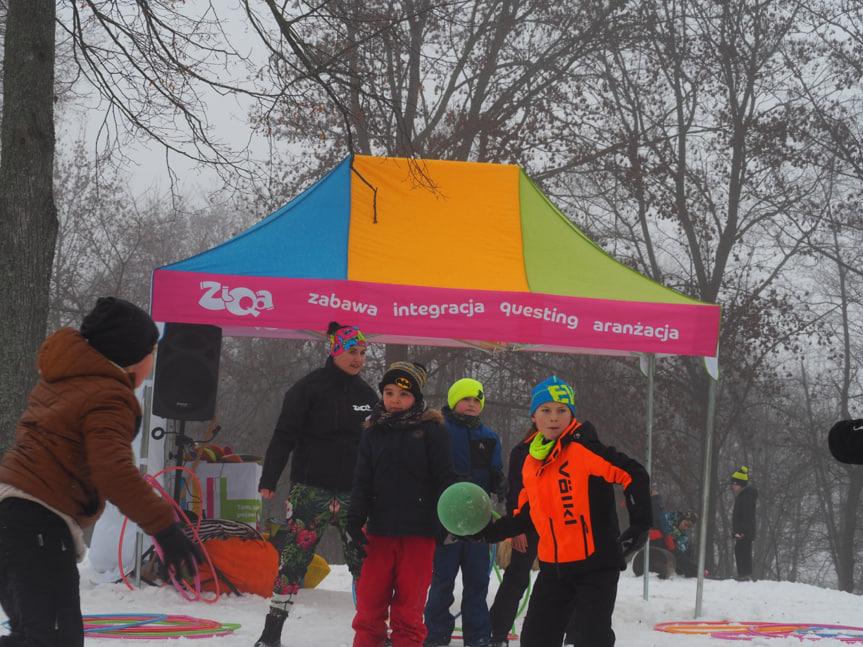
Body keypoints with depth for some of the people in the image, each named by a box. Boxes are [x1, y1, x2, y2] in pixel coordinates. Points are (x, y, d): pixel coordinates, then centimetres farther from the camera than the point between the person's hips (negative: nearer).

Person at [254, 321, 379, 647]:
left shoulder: (367, 395, 12)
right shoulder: (309, 388, -2)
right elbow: (284, 435, -5)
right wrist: (268, 479, -12)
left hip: (354, 494, 4)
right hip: (311, 490, -4)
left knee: (364, 563, 0)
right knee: (294, 560, -3)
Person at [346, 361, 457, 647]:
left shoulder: (431, 430, -1)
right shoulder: (374, 432, 9)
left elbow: (445, 478, -1)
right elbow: (362, 482, 10)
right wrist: (355, 523, 1)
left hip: (419, 531, -3)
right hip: (380, 530, 3)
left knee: (409, 606, 1)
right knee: (369, 602, 2)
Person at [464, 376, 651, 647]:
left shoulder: (582, 449, -14)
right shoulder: (531, 462, 9)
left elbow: (633, 475, -20)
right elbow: (526, 515, 19)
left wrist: (640, 524, -22)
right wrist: (488, 532, 14)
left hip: (596, 563, -7)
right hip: (553, 566, 7)